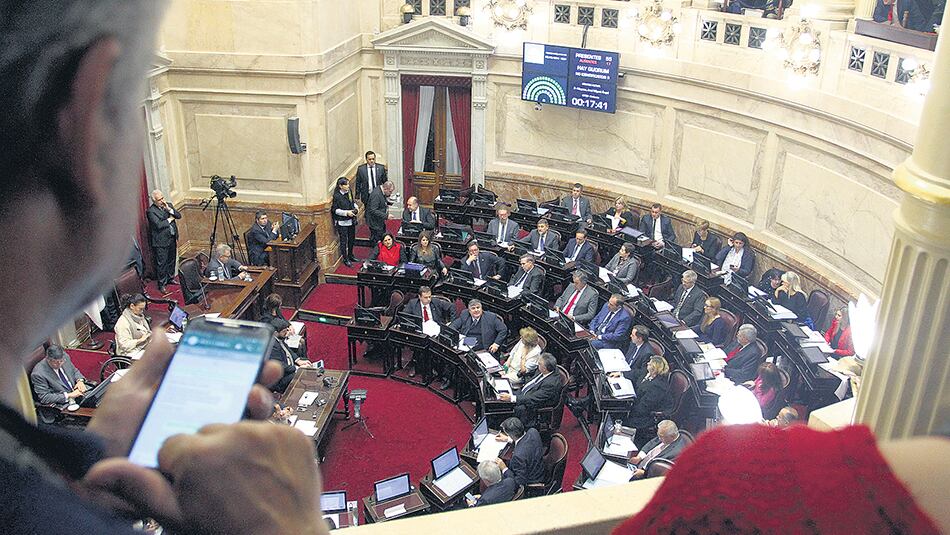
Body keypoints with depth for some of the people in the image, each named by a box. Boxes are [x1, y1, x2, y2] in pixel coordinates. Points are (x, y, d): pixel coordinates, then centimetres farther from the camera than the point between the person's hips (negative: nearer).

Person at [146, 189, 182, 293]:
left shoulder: (168, 205, 7)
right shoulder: (151, 211, -14)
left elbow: (179, 216, -1)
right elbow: (158, 224, -24)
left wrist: (169, 209, -15)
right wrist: (169, 219, -11)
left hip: (172, 239, 7)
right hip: (160, 242, -7)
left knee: (171, 260, 18)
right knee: (161, 263, 0)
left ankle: (170, 278, 35)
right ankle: (161, 284, 9)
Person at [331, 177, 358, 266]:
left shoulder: (349, 193, 1)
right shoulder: (337, 196, -17)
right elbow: (335, 209, -14)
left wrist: (355, 208, -3)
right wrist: (346, 212, -22)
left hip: (351, 221, 7)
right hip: (342, 222, -7)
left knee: (352, 239, 18)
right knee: (343, 241, 3)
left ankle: (350, 255, 36)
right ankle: (345, 259, 14)